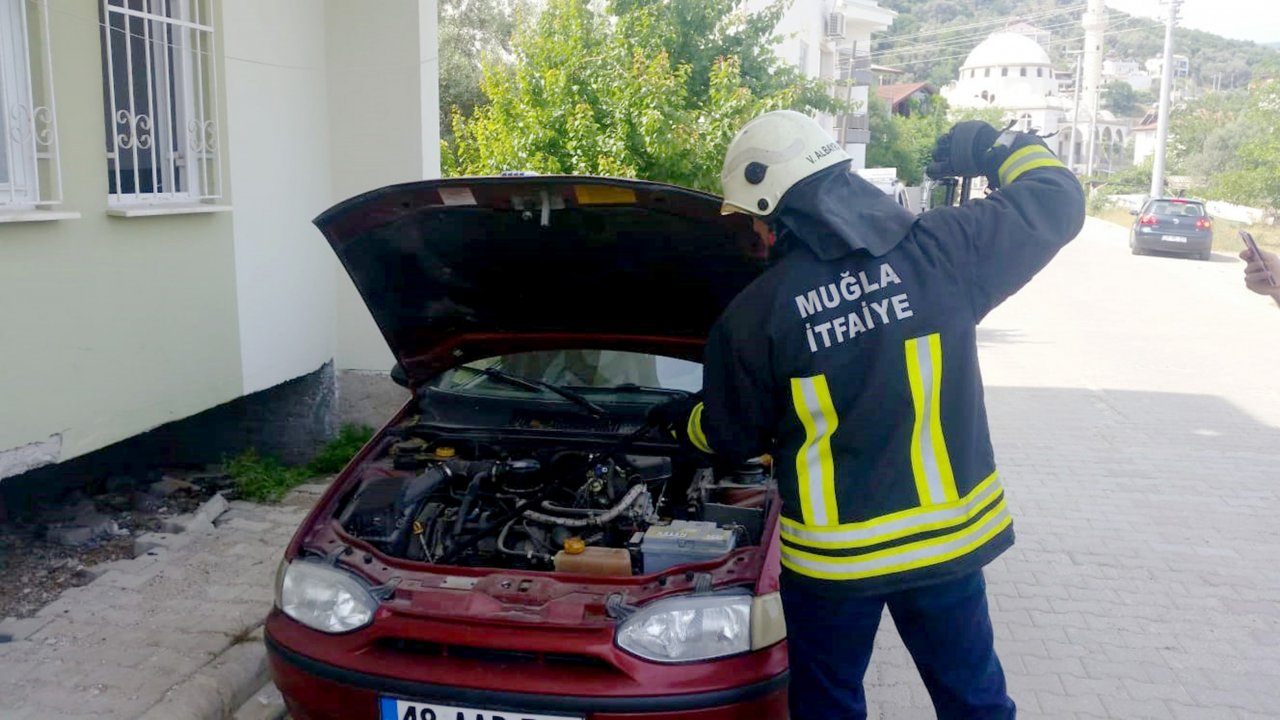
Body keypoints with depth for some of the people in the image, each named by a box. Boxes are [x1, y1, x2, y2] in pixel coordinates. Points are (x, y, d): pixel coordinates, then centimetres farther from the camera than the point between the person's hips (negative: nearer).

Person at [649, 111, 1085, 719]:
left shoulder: (755, 314, -14)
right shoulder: (940, 248, -12)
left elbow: (731, 437, -1)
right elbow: (1056, 202, 1)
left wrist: (683, 421, 21)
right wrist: (1000, 147, 17)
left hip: (830, 555, -2)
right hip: (949, 536, 2)